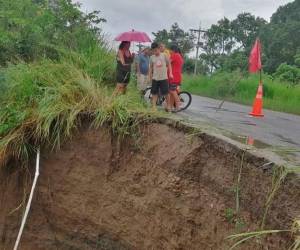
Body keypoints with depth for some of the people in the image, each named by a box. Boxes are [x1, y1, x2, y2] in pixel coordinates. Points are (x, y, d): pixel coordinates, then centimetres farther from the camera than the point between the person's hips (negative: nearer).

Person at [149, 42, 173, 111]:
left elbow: (168, 65, 5)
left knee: (165, 93, 2)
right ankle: (154, 106, 6)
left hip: (164, 78, -2)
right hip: (155, 78, 2)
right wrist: (150, 76, 5)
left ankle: (168, 105, 20)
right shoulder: (152, 57, 4)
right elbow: (151, 67, 10)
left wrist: (170, 73, -4)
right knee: (154, 93, 2)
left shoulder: (164, 56, -1)